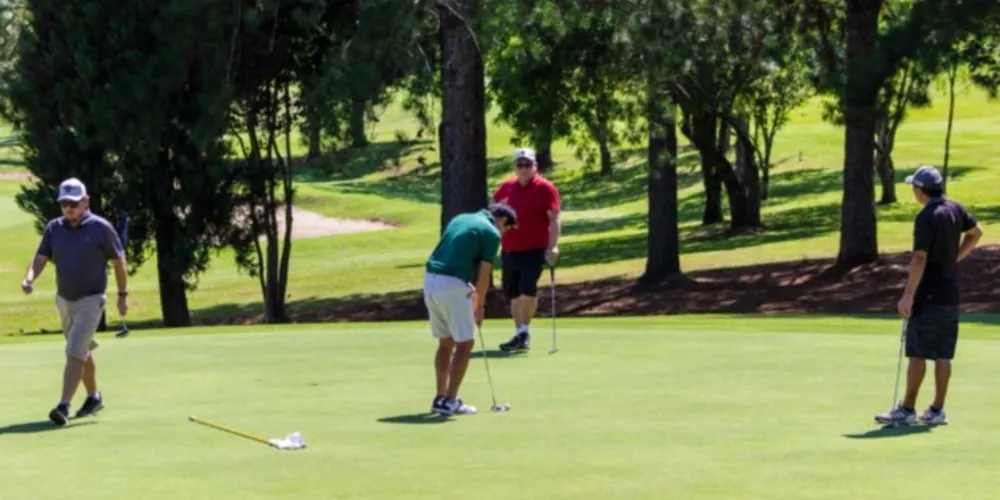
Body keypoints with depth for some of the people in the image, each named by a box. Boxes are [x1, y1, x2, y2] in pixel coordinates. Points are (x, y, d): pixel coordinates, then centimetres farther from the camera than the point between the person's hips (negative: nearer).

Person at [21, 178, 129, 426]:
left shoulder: (101, 228, -12)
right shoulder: (54, 227, 0)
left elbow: (119, 260, -3)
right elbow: (41, 257, -6)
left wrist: (122, 295, -1)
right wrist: (29, 278, -27)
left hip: (91, 300, -6)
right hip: (64, 300, 6)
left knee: (75, 352, -16)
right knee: (82, 351, 19)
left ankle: (64, 406, -21)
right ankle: (94, 397, 35)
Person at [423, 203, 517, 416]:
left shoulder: (461, 218, 20)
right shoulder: (491, 233, -3)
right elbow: (483, 275, -5)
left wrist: (470, 288, 16)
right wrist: (479, 305, 8)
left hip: (430, 280, 8)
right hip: (452, 286, -8)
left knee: (446, 342, 18)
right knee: (465, 343, 3)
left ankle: (441, 398, 20)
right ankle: (450, 401, 1)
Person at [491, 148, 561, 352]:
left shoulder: (545, 188, -5)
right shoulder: (506, 187, 10)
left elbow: (554, 218, -10)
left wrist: (553, 246, -18)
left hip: (534, 250, -6)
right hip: (509, 250, 6)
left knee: (528, 290, -19)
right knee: (513, 293, 9)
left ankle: (525, 332, -7)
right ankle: (519, 334, 18)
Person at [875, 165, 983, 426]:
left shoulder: (926, 218, -17)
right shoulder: (955, 209, 7)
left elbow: (920, 259, -22)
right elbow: (976, 232, 24)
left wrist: (908, 295, -21)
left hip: (928, 295, -8)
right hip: (950, 294, 8)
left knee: (918, 353, -4)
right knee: (943, 355, 7)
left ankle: (907, 409, -1)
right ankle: (937, 410, 8)